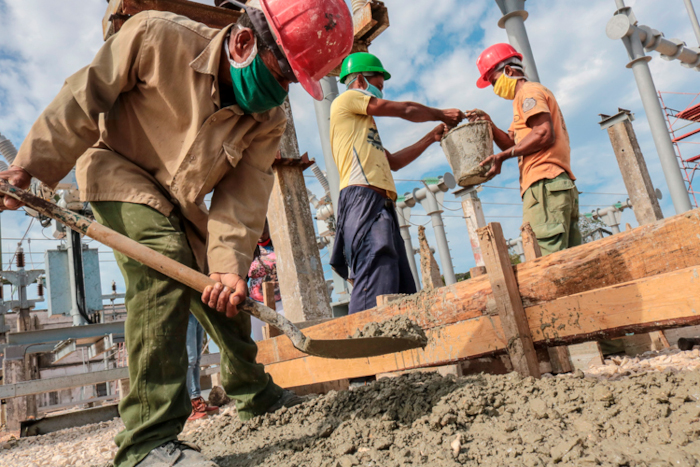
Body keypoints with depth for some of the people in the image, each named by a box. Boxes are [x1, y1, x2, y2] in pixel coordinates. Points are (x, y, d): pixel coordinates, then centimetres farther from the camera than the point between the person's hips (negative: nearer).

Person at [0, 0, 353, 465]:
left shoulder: (269, 121, -15)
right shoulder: (157, 38, -27)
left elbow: (242, 196, -17)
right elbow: (84, 100, -18)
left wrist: (229, 262, -30)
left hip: (180, 204, 5)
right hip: (118, 173, -5)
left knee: (224, 294, 10)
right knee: (164, 263, -31)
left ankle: (254, 391, 36)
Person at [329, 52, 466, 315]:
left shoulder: (362, 122, 35)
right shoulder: (346, 99, 10)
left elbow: (393, 162, 32)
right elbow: (405, 110, 9)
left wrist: (432, 136, 32)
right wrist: (441, 114, 24)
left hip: (381, 204, 10)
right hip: (363, 197, -10)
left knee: (402, 293, 1)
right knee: (375, 289, -22)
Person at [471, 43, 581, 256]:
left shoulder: (529, 91, 1)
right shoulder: (530, 94, 30)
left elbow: (544, 134, -15)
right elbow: (516, 144, 24)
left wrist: (503, 155, -10)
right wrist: (489, 125, 11)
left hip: (545, 184, -10)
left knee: (547, 261, -15)